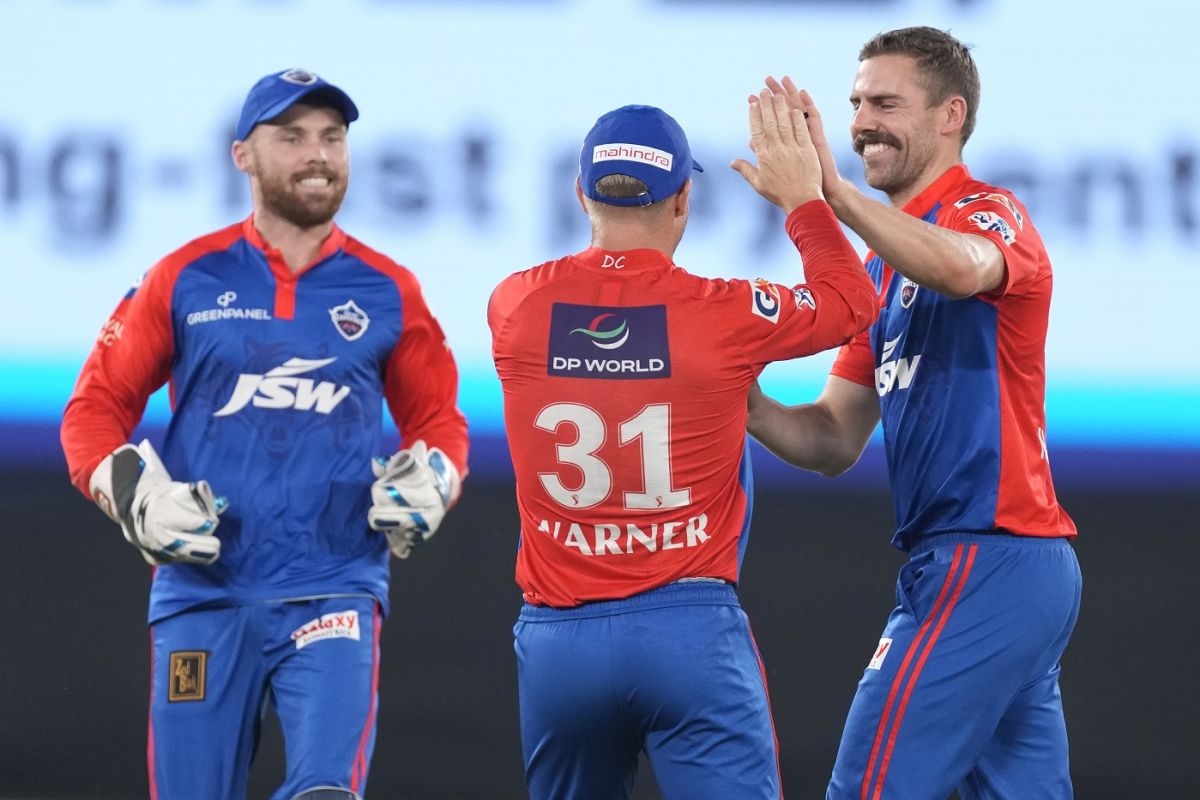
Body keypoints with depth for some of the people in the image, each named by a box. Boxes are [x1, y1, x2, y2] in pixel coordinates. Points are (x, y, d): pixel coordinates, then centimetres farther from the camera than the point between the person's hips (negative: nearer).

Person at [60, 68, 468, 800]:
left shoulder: (386, 292, 8)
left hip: (335, 593, -1)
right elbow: (96, 407, 10)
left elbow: (437, 418, 18)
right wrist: (136, 495, -8)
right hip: (204, 594, 1)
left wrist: (428, 484, -3)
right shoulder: (187, 280, 6)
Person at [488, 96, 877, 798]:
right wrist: (803, 197, 23)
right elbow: (853, 301, 12)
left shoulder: (515, 307, 1)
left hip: (557, 636, 3)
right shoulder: (721, 315, -6)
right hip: (691, 633, -3)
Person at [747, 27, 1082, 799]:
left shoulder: (989, 213, -7)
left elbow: (961, 269, -34)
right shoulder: (887, 267, 20)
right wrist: (750, 408, -2)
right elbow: (836, 440, 17)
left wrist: (832, 191, -43)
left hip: (986, 560, -10)